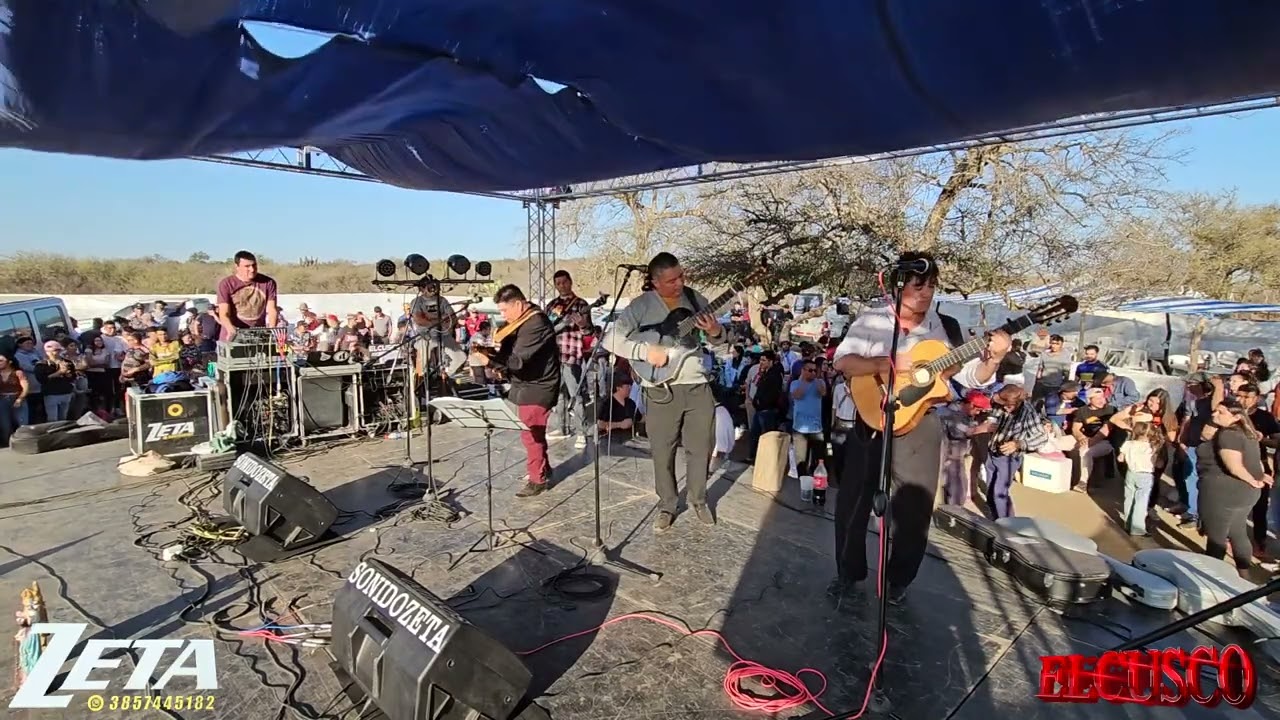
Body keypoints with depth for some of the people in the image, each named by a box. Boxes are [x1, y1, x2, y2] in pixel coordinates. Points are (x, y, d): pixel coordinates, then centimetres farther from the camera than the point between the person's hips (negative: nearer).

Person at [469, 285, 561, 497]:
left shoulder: (536, 323, -22)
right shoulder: (520, 321, 9)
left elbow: (519, 359, -29)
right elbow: (509, 351, 13)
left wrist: (490, 360, -34)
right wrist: (491, 351, -5)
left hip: (537, 387, -10)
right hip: (524, 385, 10)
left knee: (530, 433, -6)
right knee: (533, 432, 18)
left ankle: (538, 479, 7)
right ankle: (542, 469, 33)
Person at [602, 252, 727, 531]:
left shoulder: (696, 299, 4)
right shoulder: (641, 306, -6)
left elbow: (723, 341, 10)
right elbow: (611, 340, -12)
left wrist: (715, 333, -14)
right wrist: (645, 351, -22)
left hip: (698, 387, 3)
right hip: (662, 391, -2)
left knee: (701, 448, 10)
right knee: (663, 453, 7)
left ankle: (698, 499, 33)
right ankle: (667, 506, 27)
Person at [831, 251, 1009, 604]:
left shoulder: (946, 327, 1)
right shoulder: (871, 320, -4)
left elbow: (972, 377, 2)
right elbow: (843, 361, -16)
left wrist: (994, 358, -17)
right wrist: (889, 364, -27)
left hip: (919, 426, 1)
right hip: (871, 420, -1)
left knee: (914, 509, 7)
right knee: (852, 501, 8)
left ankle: (899, 580, 27)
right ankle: (849, 571, 27)